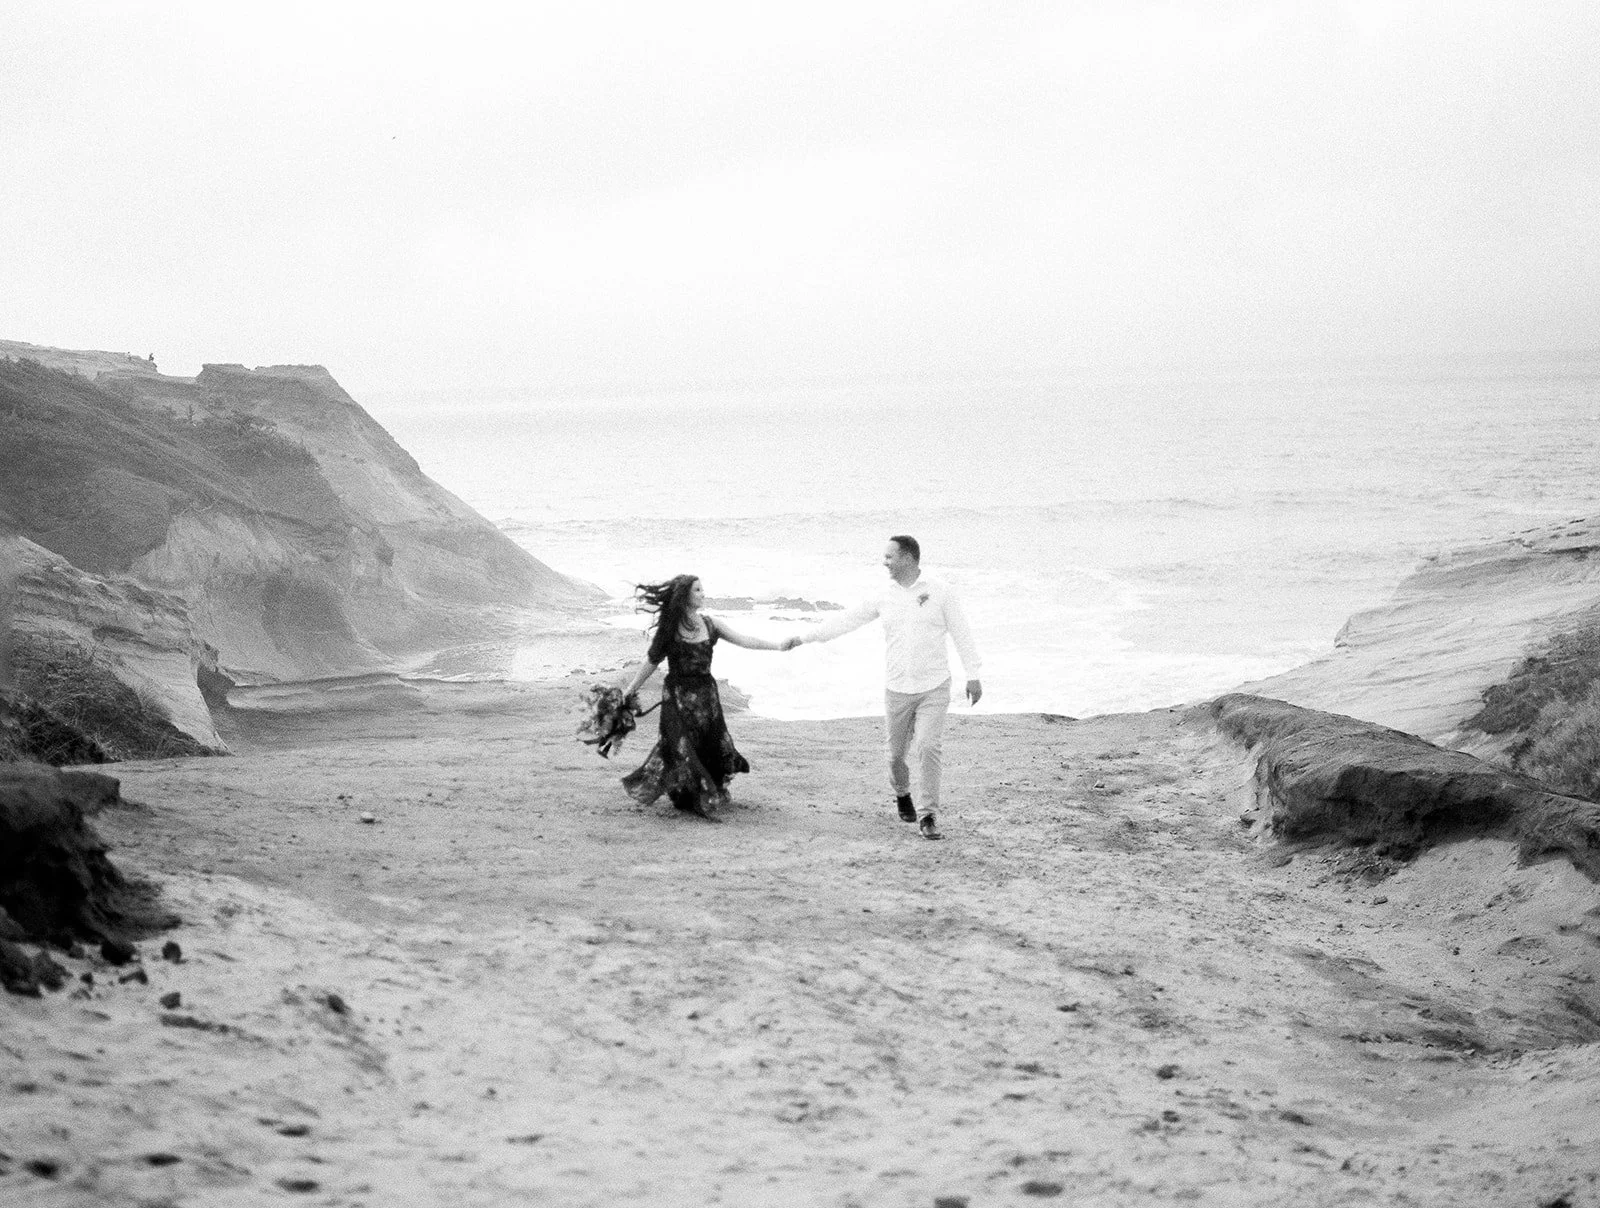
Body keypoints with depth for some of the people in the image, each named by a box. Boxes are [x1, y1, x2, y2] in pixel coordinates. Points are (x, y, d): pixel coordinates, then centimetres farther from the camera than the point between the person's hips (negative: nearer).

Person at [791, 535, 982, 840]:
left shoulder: (940, 592, -3)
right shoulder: (884, 597, 4)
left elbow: (961, 633, -1)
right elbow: (848, 620, 8)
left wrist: (973, 675, -4)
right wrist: (805, 637, 7)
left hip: (934, 688, -3)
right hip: (897, 689, 3)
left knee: (929, 748, -13)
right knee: (896, 752, 8)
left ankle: (928, 815, -6)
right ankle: (902, 795, 38)